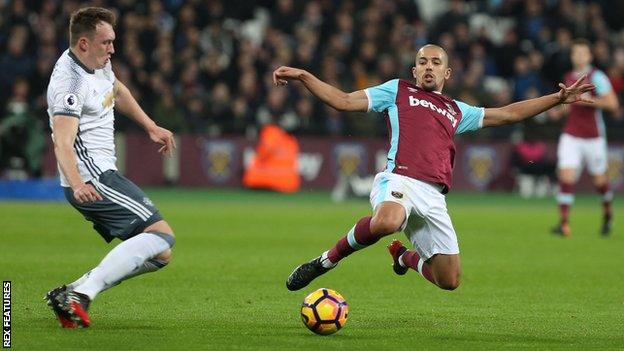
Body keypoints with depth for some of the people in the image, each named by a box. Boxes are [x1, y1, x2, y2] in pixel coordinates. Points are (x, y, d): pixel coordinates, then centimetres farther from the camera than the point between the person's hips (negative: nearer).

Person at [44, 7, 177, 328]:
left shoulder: (97, 62, 11)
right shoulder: (70, 82, -19)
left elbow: (117, 91, 34)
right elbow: (63, 143, -30)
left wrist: (150, 127, 31)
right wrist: (77, 184, -45)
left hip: (100, 175, 10)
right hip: (92, 178, -10)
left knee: (158, 255, 7)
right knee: (161, 235, -20)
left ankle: (70, 294, 0)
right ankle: (81, 293, -26)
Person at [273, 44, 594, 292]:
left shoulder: (457, 111, 31)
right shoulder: (398, 91, 21)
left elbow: (509, 113, 36)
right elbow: (343, 101, 16)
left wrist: (558, 98, 33)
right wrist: (302, 76, 6)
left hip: (433, 196, 5)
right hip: (400, 179, -5)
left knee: (449, 281, 1)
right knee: (386, 222, -42)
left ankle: (405, 257, 33)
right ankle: (327, 260, -19)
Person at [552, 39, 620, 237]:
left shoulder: (596, 76, -8)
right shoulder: (568, 77, 10)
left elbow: (612, 103, -16)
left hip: (593, 137, -4)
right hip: (571, 135, 4)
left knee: (599, 179, 7)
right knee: (566, 175, -12)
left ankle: (607, 213, 36)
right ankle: (564, 223, -14)